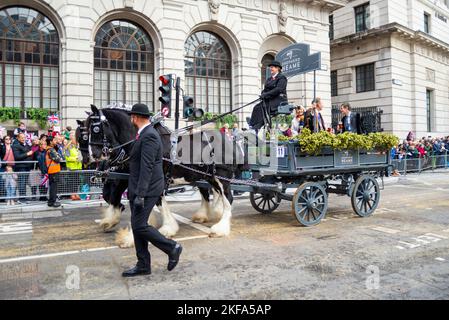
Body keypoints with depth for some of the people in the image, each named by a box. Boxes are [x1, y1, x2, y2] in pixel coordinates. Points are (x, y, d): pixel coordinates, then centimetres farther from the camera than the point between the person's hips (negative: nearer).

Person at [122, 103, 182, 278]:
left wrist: (140, 194, -26)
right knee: (137, 226, 11)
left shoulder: (149, 136, -17)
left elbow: (147, 168, -24)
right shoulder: (145, 134, 15)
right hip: (138, 189, 10)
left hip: (146, 190, -10)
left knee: (139, 226, -7)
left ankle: (172, 248, 9)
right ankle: (143, 265, 20)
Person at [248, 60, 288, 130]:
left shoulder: (282, 78, -2)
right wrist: (263, 94, -7)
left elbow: (278, 89, -16)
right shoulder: (269, 79, 22)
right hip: (269, 101, 8)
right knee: (257, 108, -14)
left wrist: (266, 94, -21)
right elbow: (265, 90, 18)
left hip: (278, 100, -8)